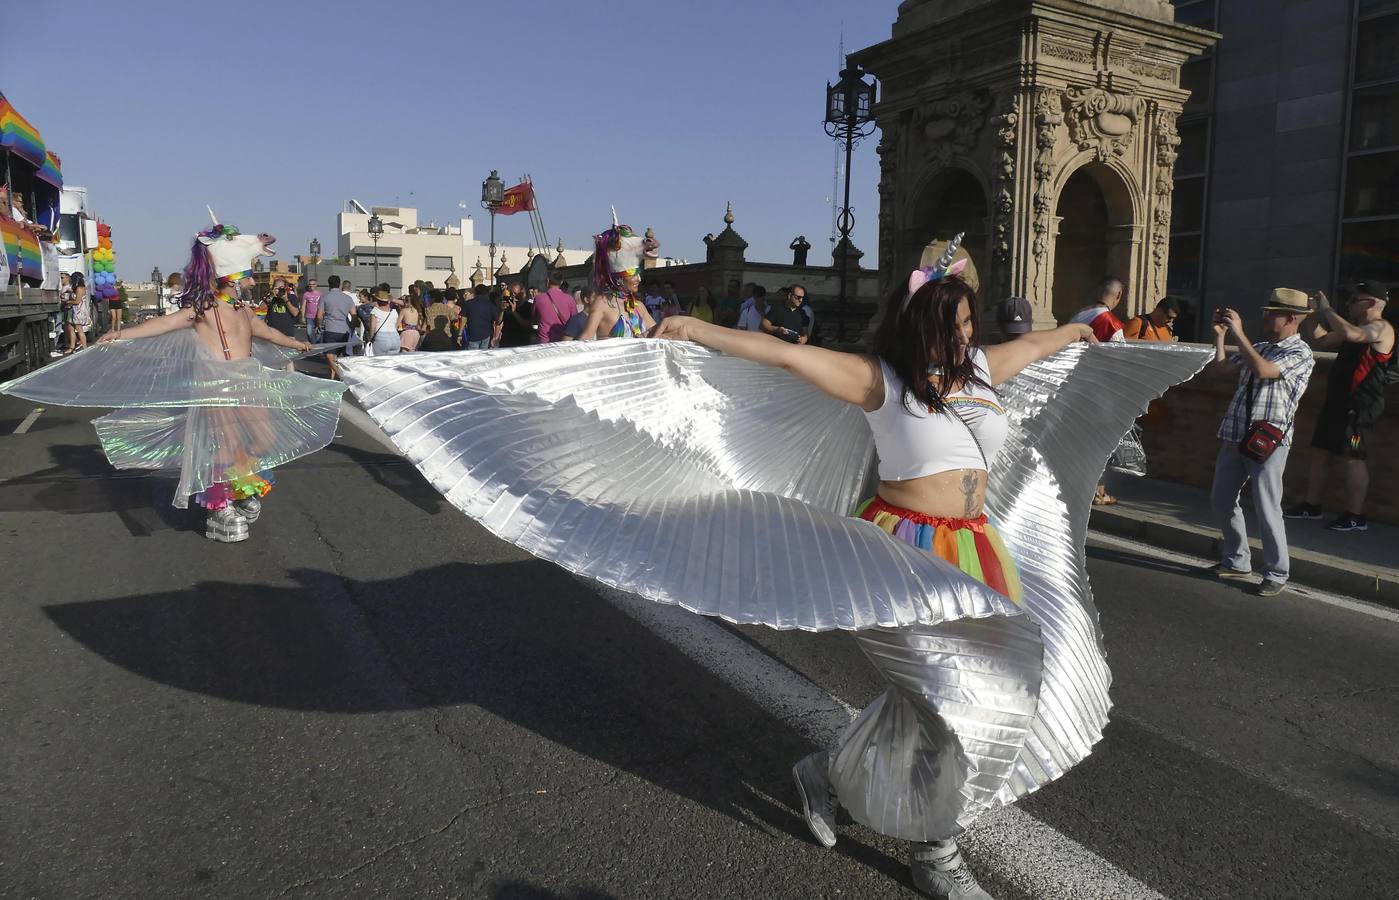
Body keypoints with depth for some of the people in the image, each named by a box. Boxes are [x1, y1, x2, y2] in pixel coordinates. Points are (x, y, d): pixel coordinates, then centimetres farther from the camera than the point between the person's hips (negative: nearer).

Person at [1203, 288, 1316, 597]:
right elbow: (1219, 368, 14)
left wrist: (1238, 333, -19)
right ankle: (1237, 562, 27)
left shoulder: (1300, 353, -7)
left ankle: (1276, 575, 8)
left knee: (1266, 509, -6)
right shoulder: (1259, 347, 14)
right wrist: (1220, 335, 5)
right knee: (1221, 501, 13)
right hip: (1235, 436, 8)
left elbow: (1262, 370, -24)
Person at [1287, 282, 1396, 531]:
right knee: (1321, 453, 12)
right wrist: (1313, 314, 8)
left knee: (1353, 458, -8)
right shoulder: (1356, 328, 18)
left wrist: (1327, 309, -19)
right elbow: (1319, 340, 22)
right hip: (1338, 401, 9)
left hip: (1360, 406, -9)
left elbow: (1350, 334, -30)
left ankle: (1355, 517, -3)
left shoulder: (1382, 328, -10)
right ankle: (1311, 506, 20)